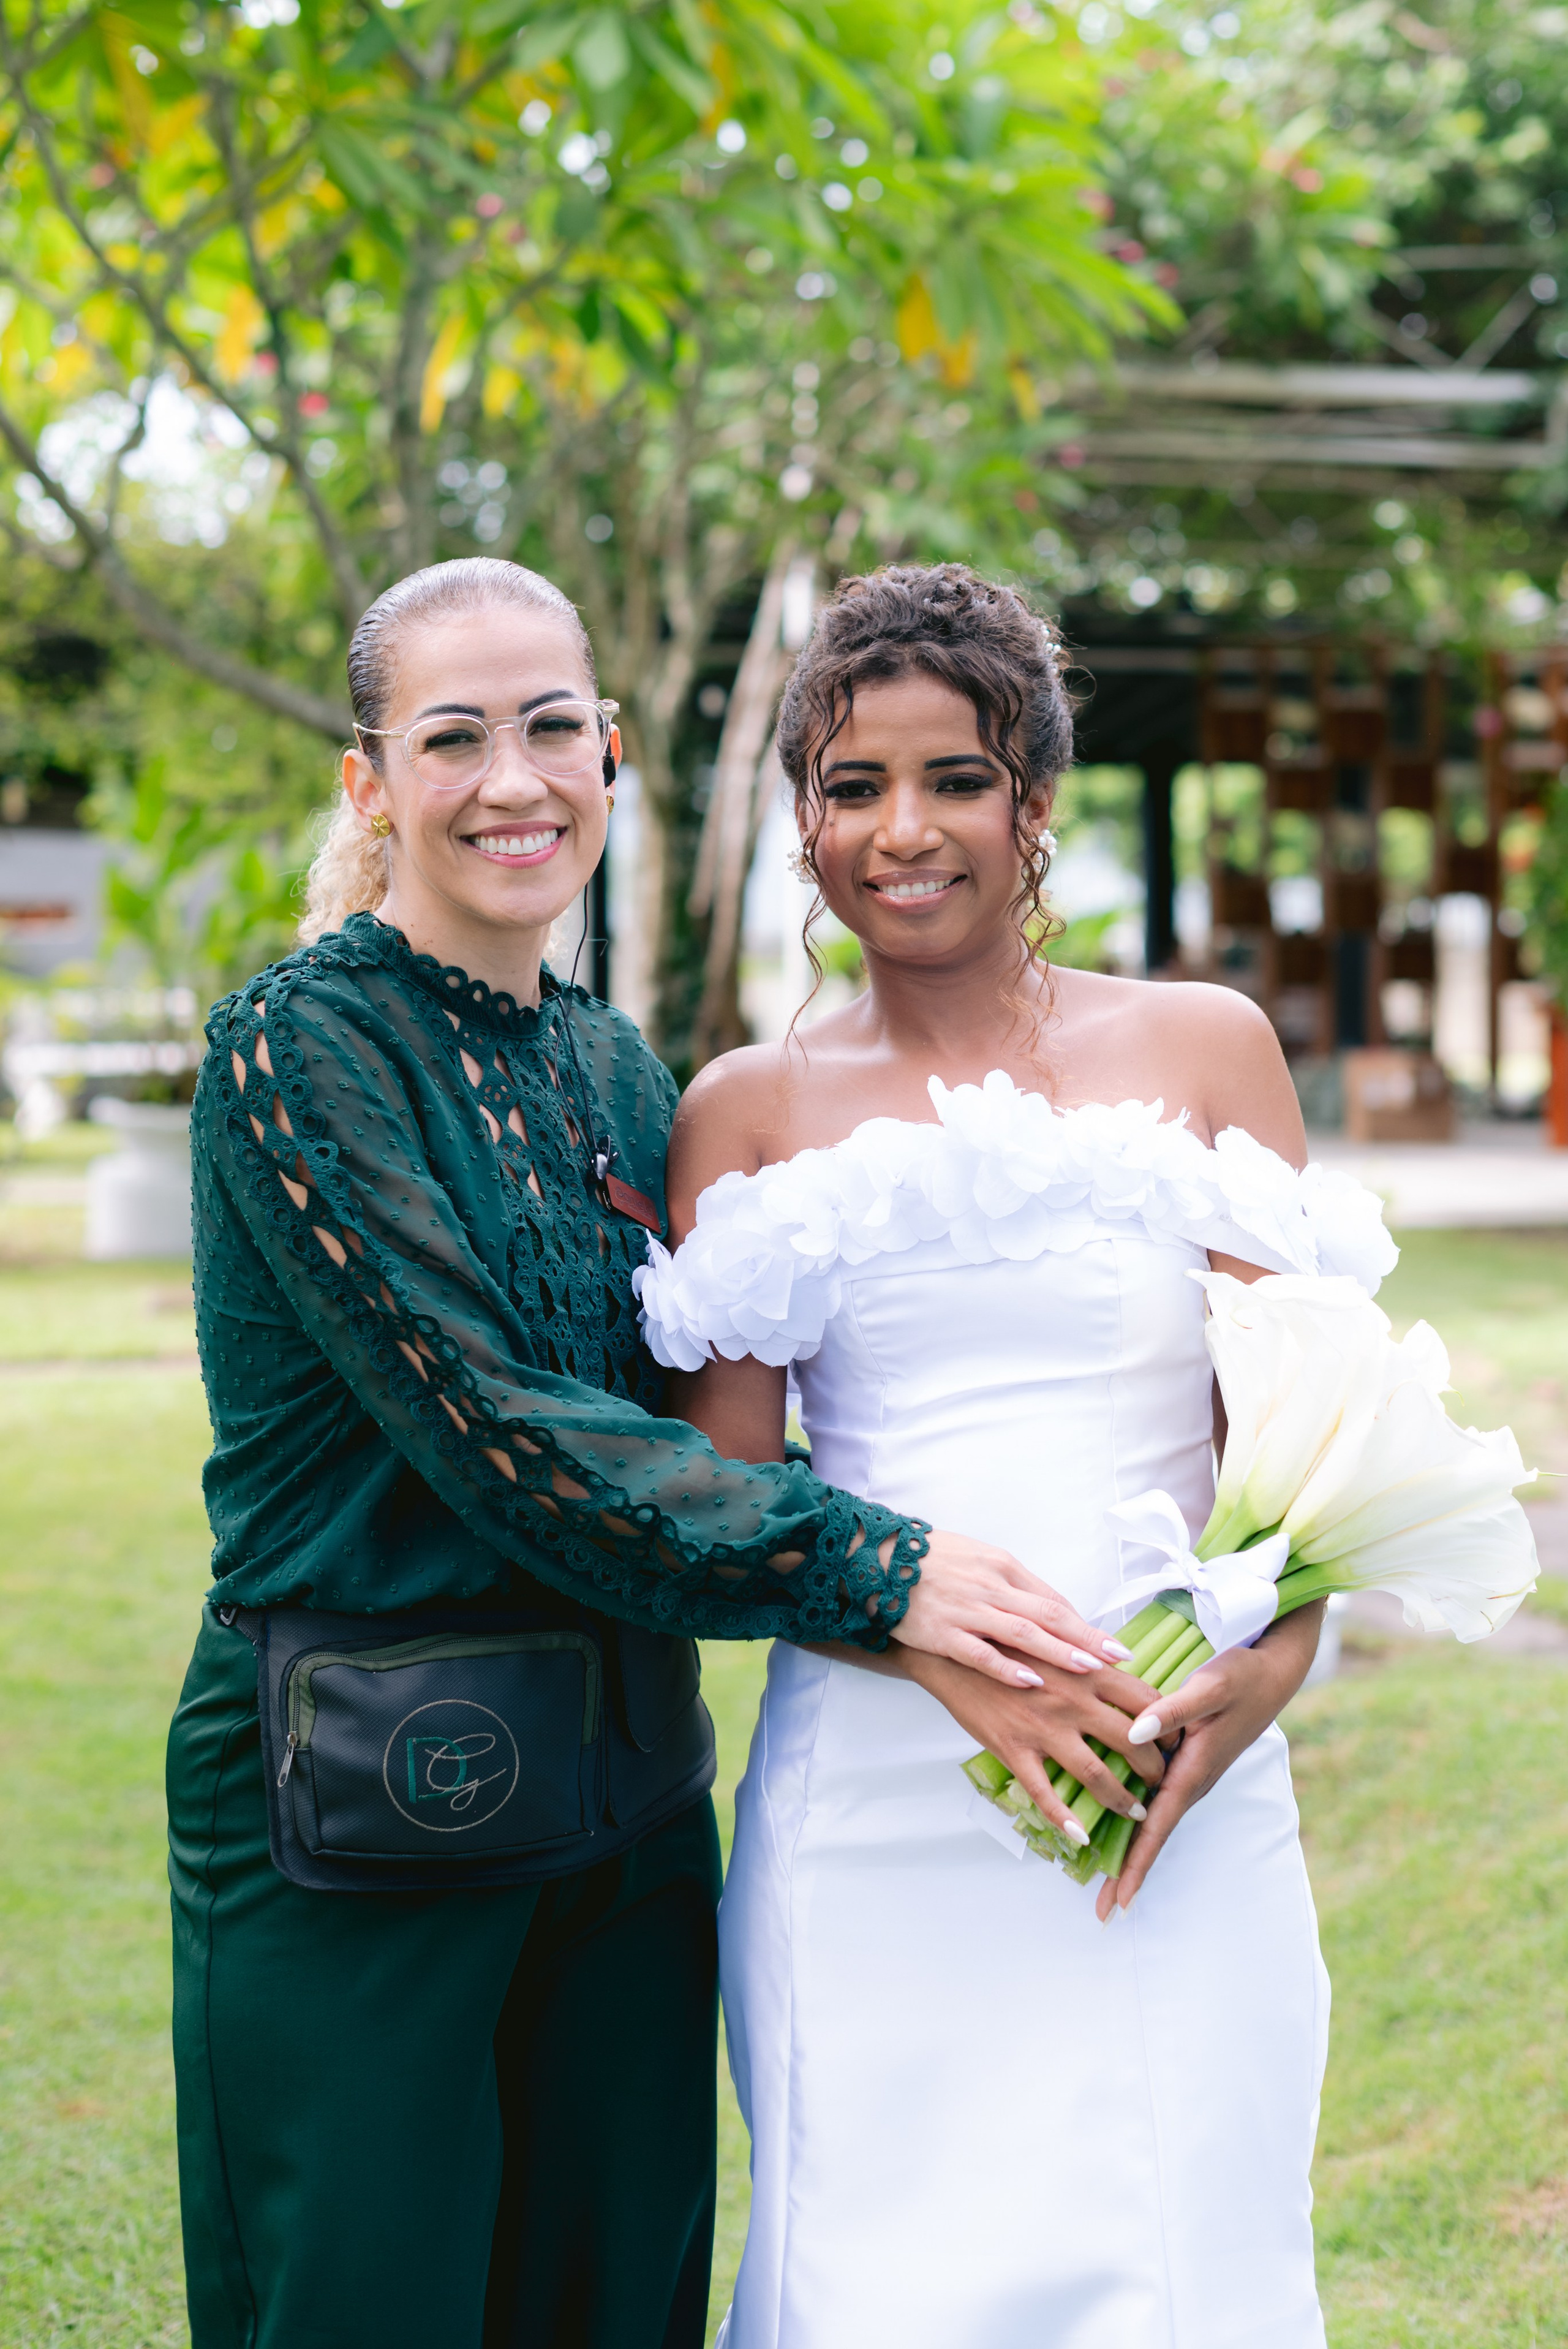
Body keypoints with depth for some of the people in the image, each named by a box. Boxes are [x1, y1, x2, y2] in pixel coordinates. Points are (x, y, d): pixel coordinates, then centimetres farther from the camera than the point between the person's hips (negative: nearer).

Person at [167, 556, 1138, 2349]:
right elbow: (492, 1428, -19)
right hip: (362, 1812, -6)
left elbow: (675, 1424, 12)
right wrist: (871, 1565, -22)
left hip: (626, 1802, 7)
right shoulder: (298, 1044, -11)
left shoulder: (614, 1069, 10)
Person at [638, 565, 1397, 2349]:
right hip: (873, 1816, 0)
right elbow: (721, 1490, 4)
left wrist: (1274, 1653, -16)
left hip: (1175, 1799, 0)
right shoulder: (749, 1109, 8)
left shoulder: (1204, 1046, 7)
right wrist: (935, 1637, -14)